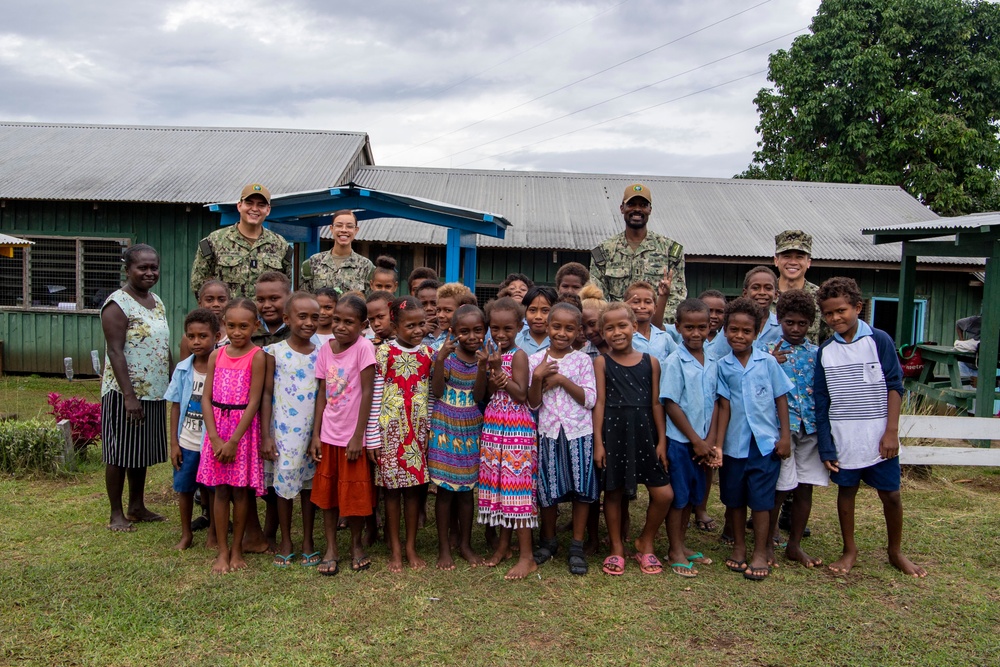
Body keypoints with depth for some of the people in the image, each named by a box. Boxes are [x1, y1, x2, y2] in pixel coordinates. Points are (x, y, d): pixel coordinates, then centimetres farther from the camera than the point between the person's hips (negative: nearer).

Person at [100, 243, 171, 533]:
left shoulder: (157, 302, 11)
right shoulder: (118, 304, -13)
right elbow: (115, 352, -18)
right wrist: (129, 395, -22)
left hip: (154, 392, 8)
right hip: (125, 392, -7)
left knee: (142, 452, 16)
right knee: (120, 453, 3)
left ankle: (137, 507, 28)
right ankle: (116, 514, 14)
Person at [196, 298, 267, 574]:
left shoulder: (256, 356, -8)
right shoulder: (216, 356, 4)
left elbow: (253, 402, -12)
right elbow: (206, 398, 2)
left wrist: (234, 440, -14)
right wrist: (215, 438, -8)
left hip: (244, 428, -3)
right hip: (217, 428, 3)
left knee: (240, 490, 5)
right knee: (220, 490, 7)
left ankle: (237, 549, 20)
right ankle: (222, 551, 17)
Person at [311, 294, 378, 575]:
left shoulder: (364, 347, -14)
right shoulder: (325, 349, 0)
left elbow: (367, 393, -14)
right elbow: (322, 394, 4)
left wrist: (358, 437, -14)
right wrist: (315, 435, 1)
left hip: (354, 436, -4)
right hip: (329, 434, 4)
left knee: (355, 493, 8)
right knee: (327, 492, 11)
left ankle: (356, 544, 28)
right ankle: (331, 549, 23)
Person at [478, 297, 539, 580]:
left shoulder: (518, 355, -10)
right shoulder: (491, 353, 10)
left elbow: (521, 394, -16)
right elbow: (487, 393, 5)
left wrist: (499, 369, -19)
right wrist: (492, 373, -14)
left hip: (517, 427, -7)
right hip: (493, 425, 7)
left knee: (516, 485, -5)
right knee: (498, 483, 12)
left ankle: (526, 556, 3)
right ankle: (503, 545, 26)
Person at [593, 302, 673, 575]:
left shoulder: (650, 361, 4)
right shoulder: (601, 362, 0)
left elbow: (656, 403, 6)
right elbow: (599, 403, -2)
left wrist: (662, 440, 3)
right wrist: (598, 441, -6)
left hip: (644, 432, 2)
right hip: (613, 432, -1)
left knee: (663, 494, -2)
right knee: (613, 491, 8)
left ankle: (645, 543, 22)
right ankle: (617, 548, 27)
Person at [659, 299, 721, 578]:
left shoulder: (712, 363, 4)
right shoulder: (675, 362, -13)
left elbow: (714, 403, 6)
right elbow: (671, 405, -14)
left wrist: (710, 440, -4)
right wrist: (696, 440, -13)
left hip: (702, 442, 6)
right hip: (679, 440, -6)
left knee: (692, 495, 16)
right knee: (678, 496, 4)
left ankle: (681, 544, 30)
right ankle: (675, 552, 16)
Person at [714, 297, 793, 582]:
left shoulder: (768, 362, -3)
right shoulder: (723, 366, -1)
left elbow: (781, 398, 2)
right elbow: (724, 406, -1)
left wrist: (785, 435, -1)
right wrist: (717, 443, -6)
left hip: (765, 442, -2)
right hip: (734, 443, 2)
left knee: (761, 499, 2)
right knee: (734, 498, 12)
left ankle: (760, 553, 15)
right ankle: (739, 547, 28)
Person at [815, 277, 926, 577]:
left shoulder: (879, 340, -5)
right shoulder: (825, 352, 2)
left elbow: (895, 386, -4)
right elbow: (821, 402, 3)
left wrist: (891, 432, -10)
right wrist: (826, 446, -1)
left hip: (878, 437, -2)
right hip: (843, 439, 2)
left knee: (891, 495, 8)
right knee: (846, 491, 11)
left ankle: (896, 552, 28)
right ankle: (850, 550, 27)